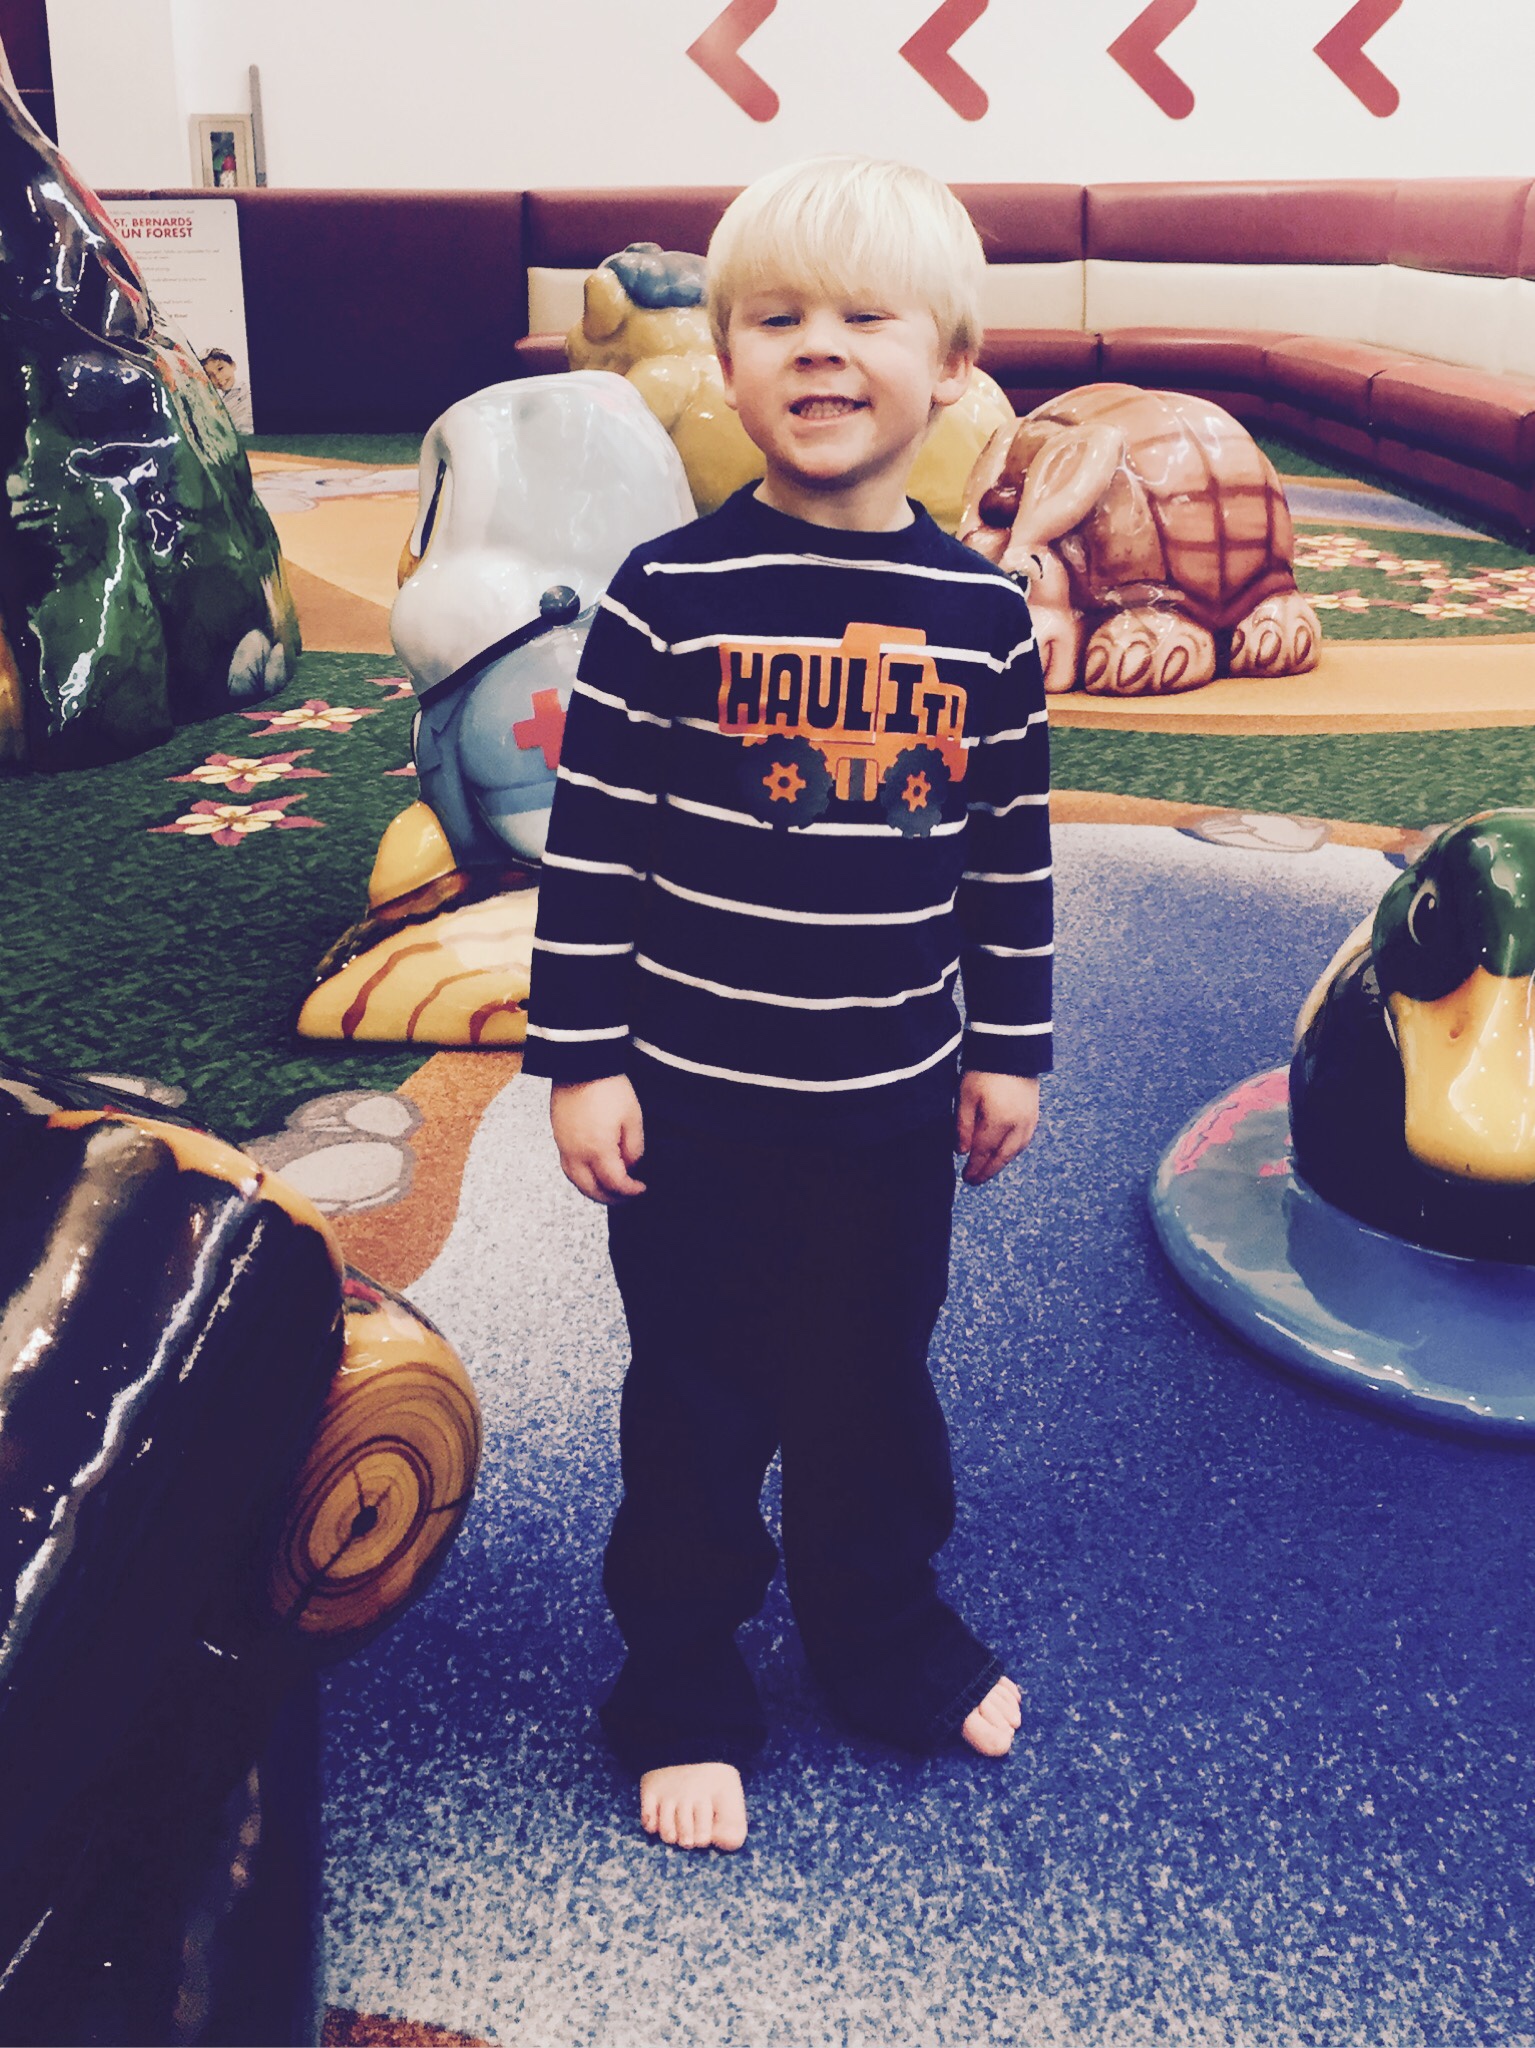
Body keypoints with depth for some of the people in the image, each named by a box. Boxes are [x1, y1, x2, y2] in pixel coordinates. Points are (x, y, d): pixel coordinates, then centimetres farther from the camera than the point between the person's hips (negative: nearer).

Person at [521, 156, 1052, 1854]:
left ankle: (884, 1635, 43)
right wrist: (579, 1059, -9)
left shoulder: (982, 616, -1)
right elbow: (589, 842, -8)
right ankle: (681, 1689, 32)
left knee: (874, 1392, 20)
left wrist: (1010, 1048, 9)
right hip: (693, 1097, -2)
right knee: (697, 1410, 11)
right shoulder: (665, 597, -10)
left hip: (893, 1104, 3)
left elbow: (1014, 855, 6)